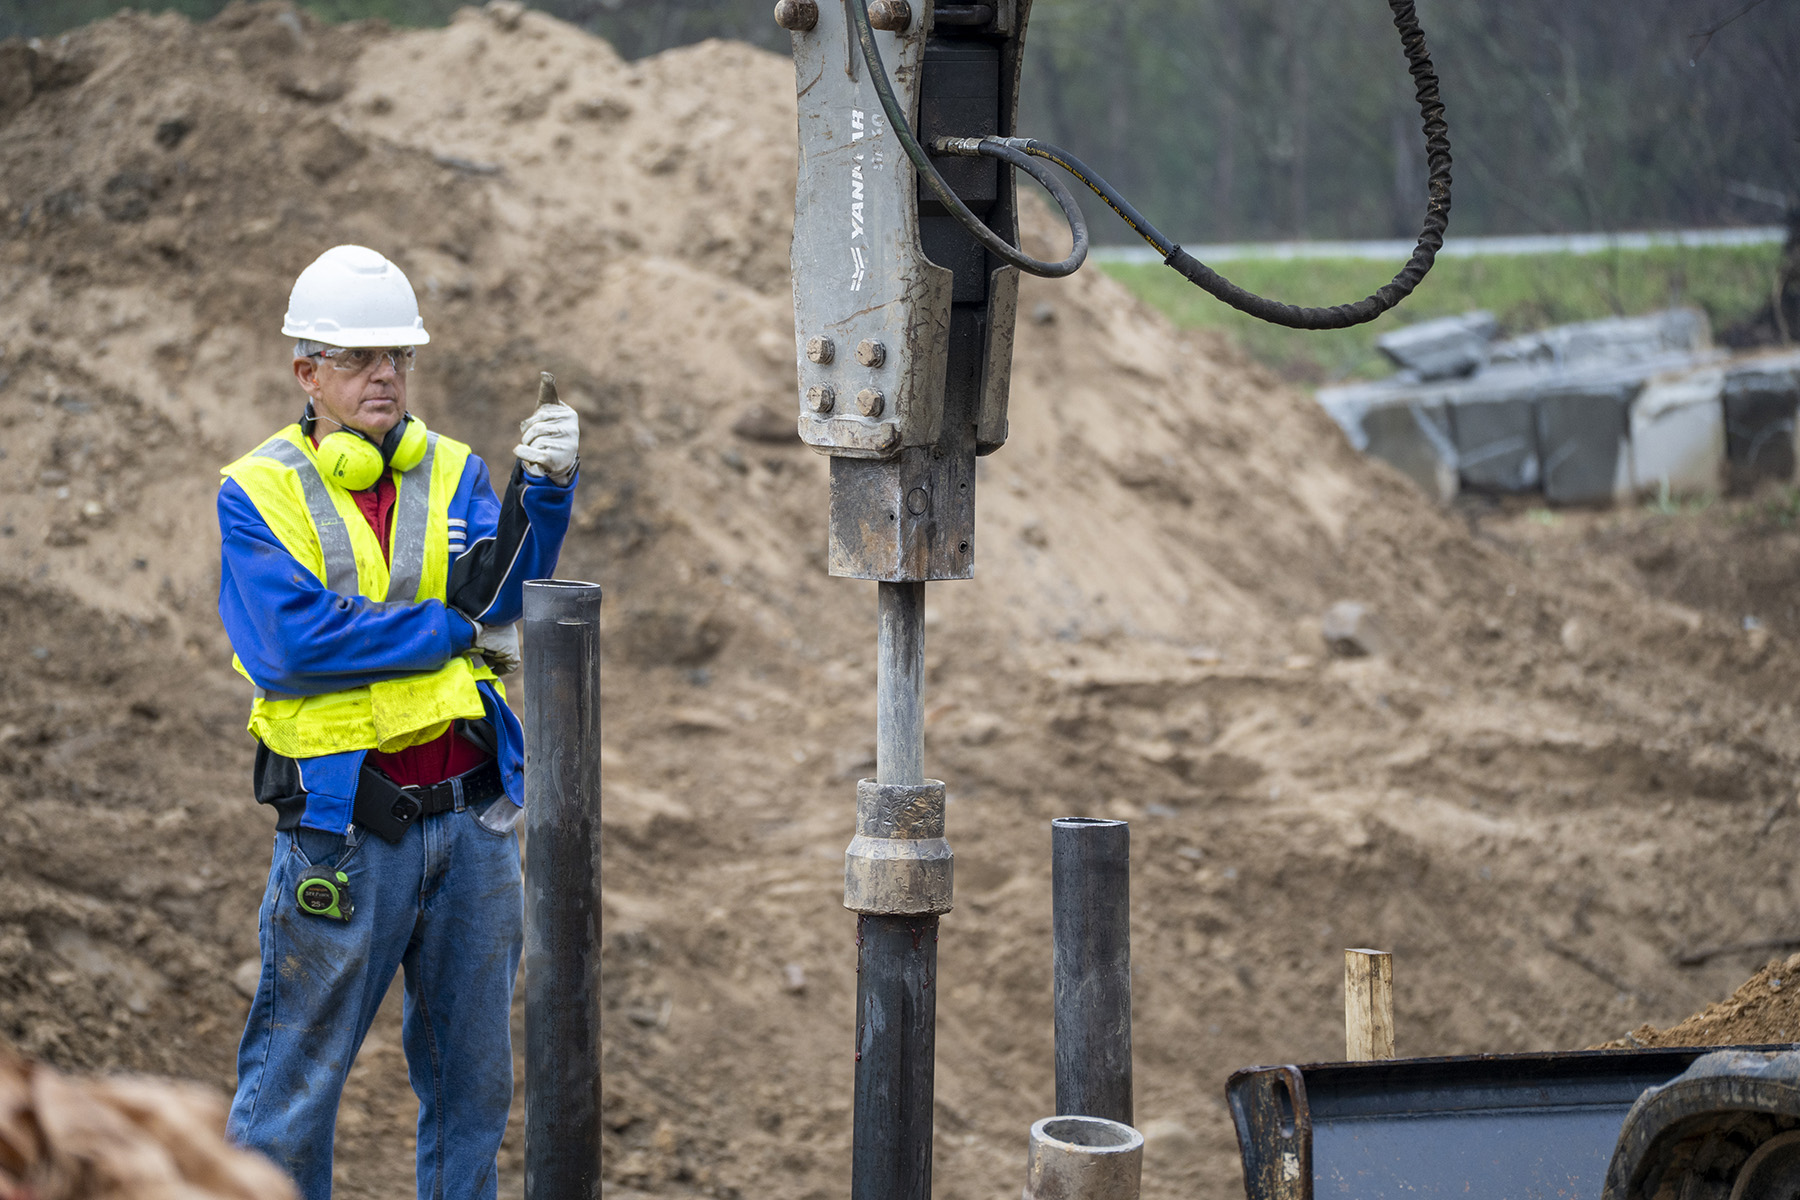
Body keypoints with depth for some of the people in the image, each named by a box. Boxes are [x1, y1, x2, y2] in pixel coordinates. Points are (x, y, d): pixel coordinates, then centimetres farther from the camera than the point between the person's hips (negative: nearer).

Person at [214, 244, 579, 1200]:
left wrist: (546, 489, -23)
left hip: (469, 813, 4)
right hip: (342, 825, -4)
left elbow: (502, 598, -7)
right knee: (298, 1076, 1)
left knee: (471, 1069, 13)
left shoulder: (454, 476, 9)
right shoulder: (258, 493, -3)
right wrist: (457, 632, -11)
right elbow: (290, 642, -16)